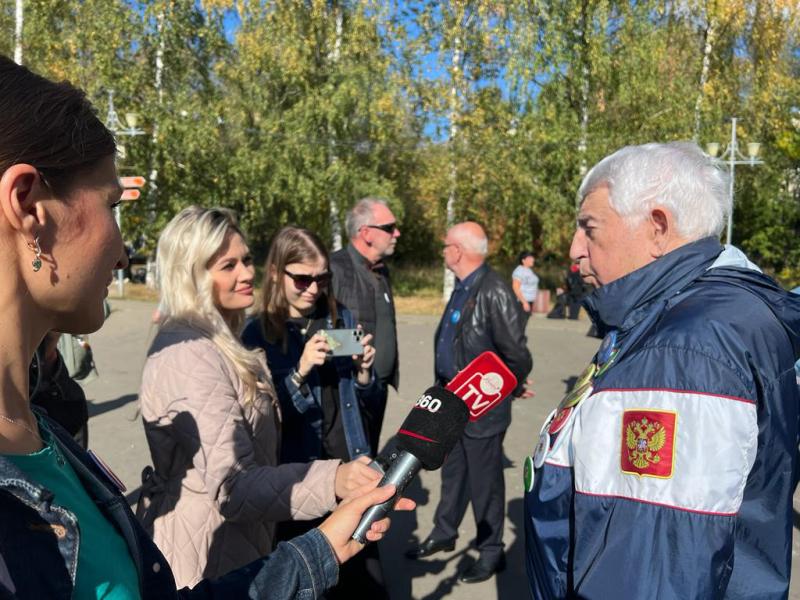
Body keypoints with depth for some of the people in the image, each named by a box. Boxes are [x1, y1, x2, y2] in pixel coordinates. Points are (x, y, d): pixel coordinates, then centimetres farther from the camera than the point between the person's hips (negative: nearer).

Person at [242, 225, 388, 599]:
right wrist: (301, 371, -25)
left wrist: (363, 370, -12)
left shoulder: (341, 319, 2)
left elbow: (369, 402, 9)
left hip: (350, 468, 3)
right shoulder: (257, 334, -9)